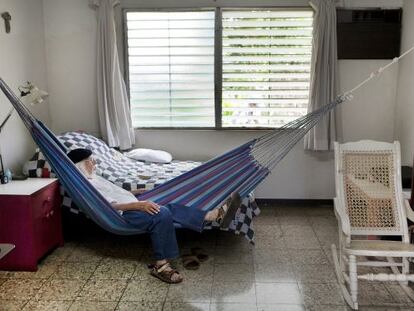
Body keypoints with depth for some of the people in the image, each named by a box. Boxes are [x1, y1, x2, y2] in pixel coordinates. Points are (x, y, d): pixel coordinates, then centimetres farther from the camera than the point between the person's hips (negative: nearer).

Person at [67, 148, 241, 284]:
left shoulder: (92, 178, 22)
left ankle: (216, 214, -21)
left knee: (170, 208, -12)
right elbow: (112, 205, -19)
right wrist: (139, 204, -26)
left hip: (130, 206, 9)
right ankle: (160, 265, -23)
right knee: (162, 215, -31)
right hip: (122, 214, -9)